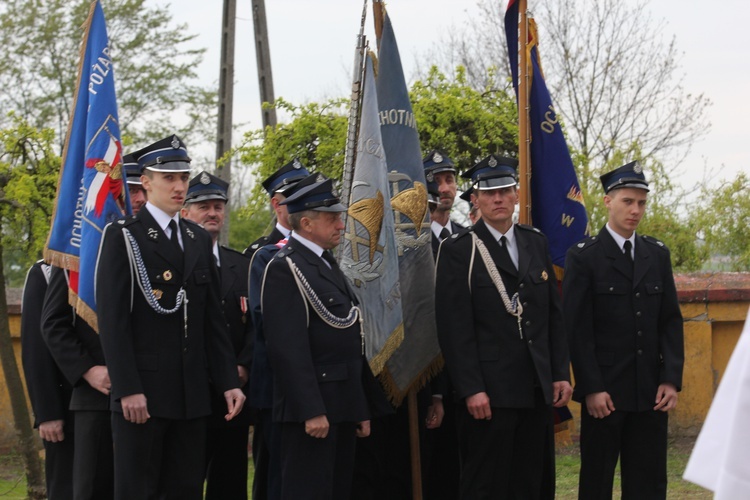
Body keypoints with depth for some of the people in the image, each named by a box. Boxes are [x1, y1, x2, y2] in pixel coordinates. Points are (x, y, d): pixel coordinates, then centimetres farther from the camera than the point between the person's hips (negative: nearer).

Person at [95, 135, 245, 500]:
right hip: (143, 390, -6)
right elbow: (112, 319, -10)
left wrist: (229, 382, 7)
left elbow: (214, 319, 15)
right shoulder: (123, 237, -3)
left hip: (193, 393, 6)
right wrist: (128, 390, -17)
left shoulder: (199, 239, 15)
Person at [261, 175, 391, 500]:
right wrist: (311, 411, -24)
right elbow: (288, 347, -19)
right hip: (313, 408, -9)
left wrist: (363, 409, 19)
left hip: (343, 408, 9)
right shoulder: (285, 268, -11)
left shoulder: (328, 266, 19)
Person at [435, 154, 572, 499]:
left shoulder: (537, 243, 13)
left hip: (537, 391, 5)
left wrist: (560, 374, 7)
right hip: (489, 393, -5)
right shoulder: (458, 250, -4)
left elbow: (554, 315, 15)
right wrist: (471, 389, -15)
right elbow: (454, 327, -10)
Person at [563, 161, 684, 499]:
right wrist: (592, 388, -12)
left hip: (651, 392, 4)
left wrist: (671, 380, -1)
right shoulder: (583, 257, -3)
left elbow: (670, 321, 9)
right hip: (604, 391, -4)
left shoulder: (658, 255, 11)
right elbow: (577, 328, -7)